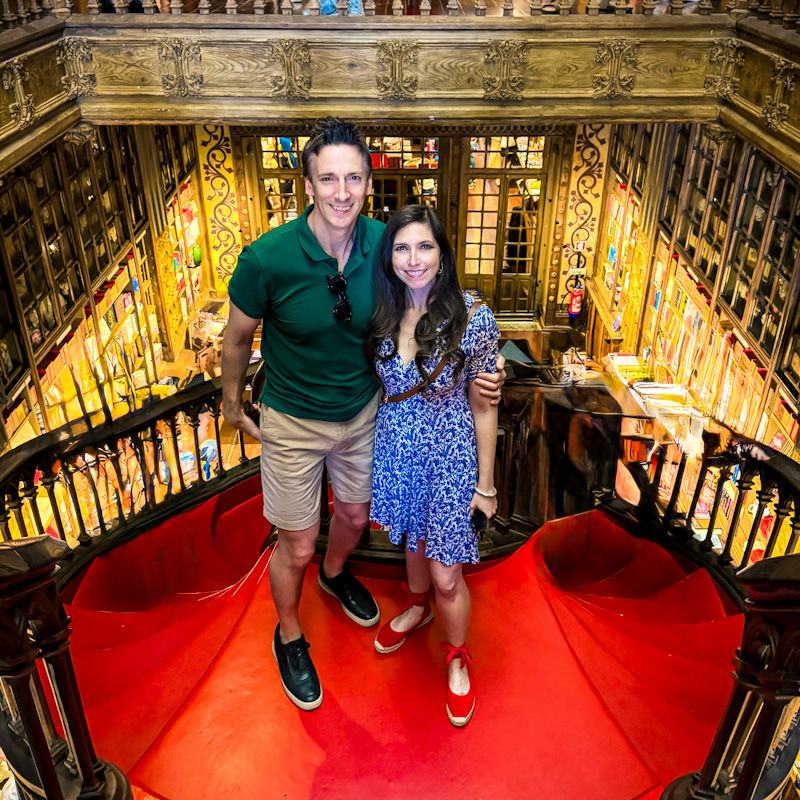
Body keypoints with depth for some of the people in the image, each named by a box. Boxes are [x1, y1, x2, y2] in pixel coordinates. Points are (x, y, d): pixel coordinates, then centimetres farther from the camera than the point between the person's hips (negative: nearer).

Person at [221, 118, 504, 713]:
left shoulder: (384, 244, -16)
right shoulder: (268, 258, -26)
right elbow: (238, 336, -8)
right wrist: (232, 405, 5)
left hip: (362, 411, 4)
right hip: (293, 421, -3)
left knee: (355, 515, 26)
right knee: (297, 546, 10)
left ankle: (336, 572, 61)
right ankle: (289, 636, 41)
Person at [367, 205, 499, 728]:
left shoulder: (473, 319, -21)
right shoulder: (383, 315, -8)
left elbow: (483, 407, -12)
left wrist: (486, 485, -7)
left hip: (450, 457, -4)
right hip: (396, 449, 4)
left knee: (447, 574, 7)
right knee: (414, 539, 27)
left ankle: (459, 658, 36)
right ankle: (418, 609, 57)